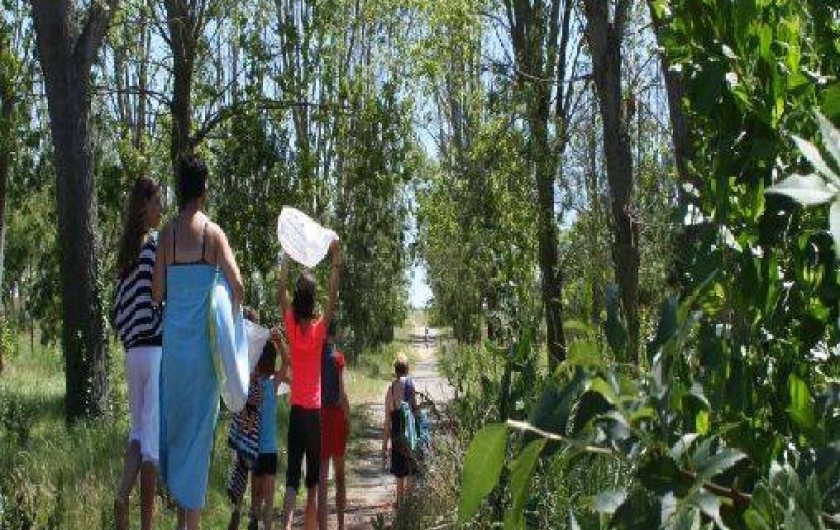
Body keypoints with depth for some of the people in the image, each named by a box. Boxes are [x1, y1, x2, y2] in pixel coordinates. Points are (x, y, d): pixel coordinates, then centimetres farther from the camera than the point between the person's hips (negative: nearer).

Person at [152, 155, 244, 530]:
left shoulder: (167, 233, 1)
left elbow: (158, 292, -1)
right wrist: (234, 316, 4)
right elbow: (236, 282, -14)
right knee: (198, 427, 4)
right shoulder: (213, 232, -5)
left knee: (175, 420, 14)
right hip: (203, 340, -2)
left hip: (172, 337, 2)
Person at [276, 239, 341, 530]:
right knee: (313, 476, 9)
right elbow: (333, 297, -8)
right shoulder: (319, 329, -9)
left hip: (297, 409, 1)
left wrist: (287, 257, 5)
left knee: (292, 476, -3)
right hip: (315, 410, -1)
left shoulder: (291, 326, -5)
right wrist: (336, 261, -10)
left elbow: (280, 292, 4)